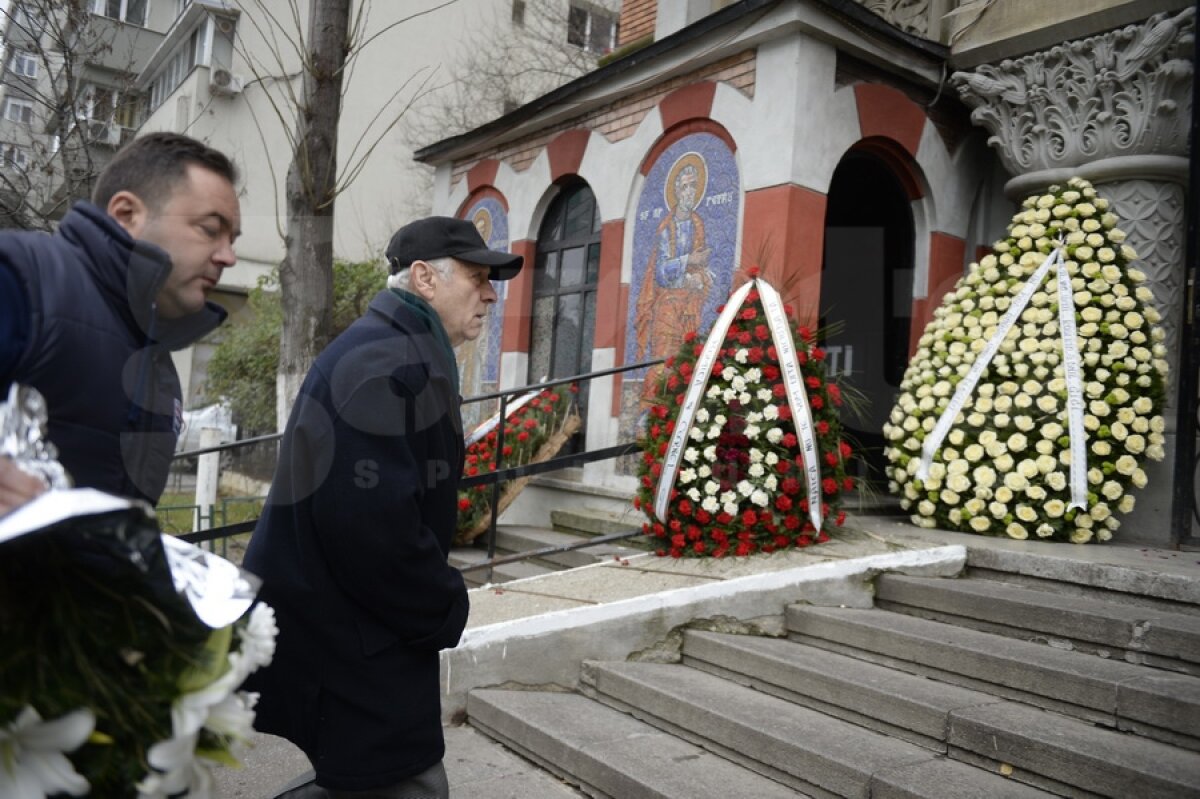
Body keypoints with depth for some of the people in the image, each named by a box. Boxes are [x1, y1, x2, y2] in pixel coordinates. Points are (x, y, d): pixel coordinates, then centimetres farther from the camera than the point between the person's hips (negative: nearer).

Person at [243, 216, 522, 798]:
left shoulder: (398, 353, 15)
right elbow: (370, 519, -31)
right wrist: (444, 612, -16)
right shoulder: (387, 363, -21)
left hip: (347, 628, 11)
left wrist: (434, 605, 15)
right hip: (347, 639, -11)